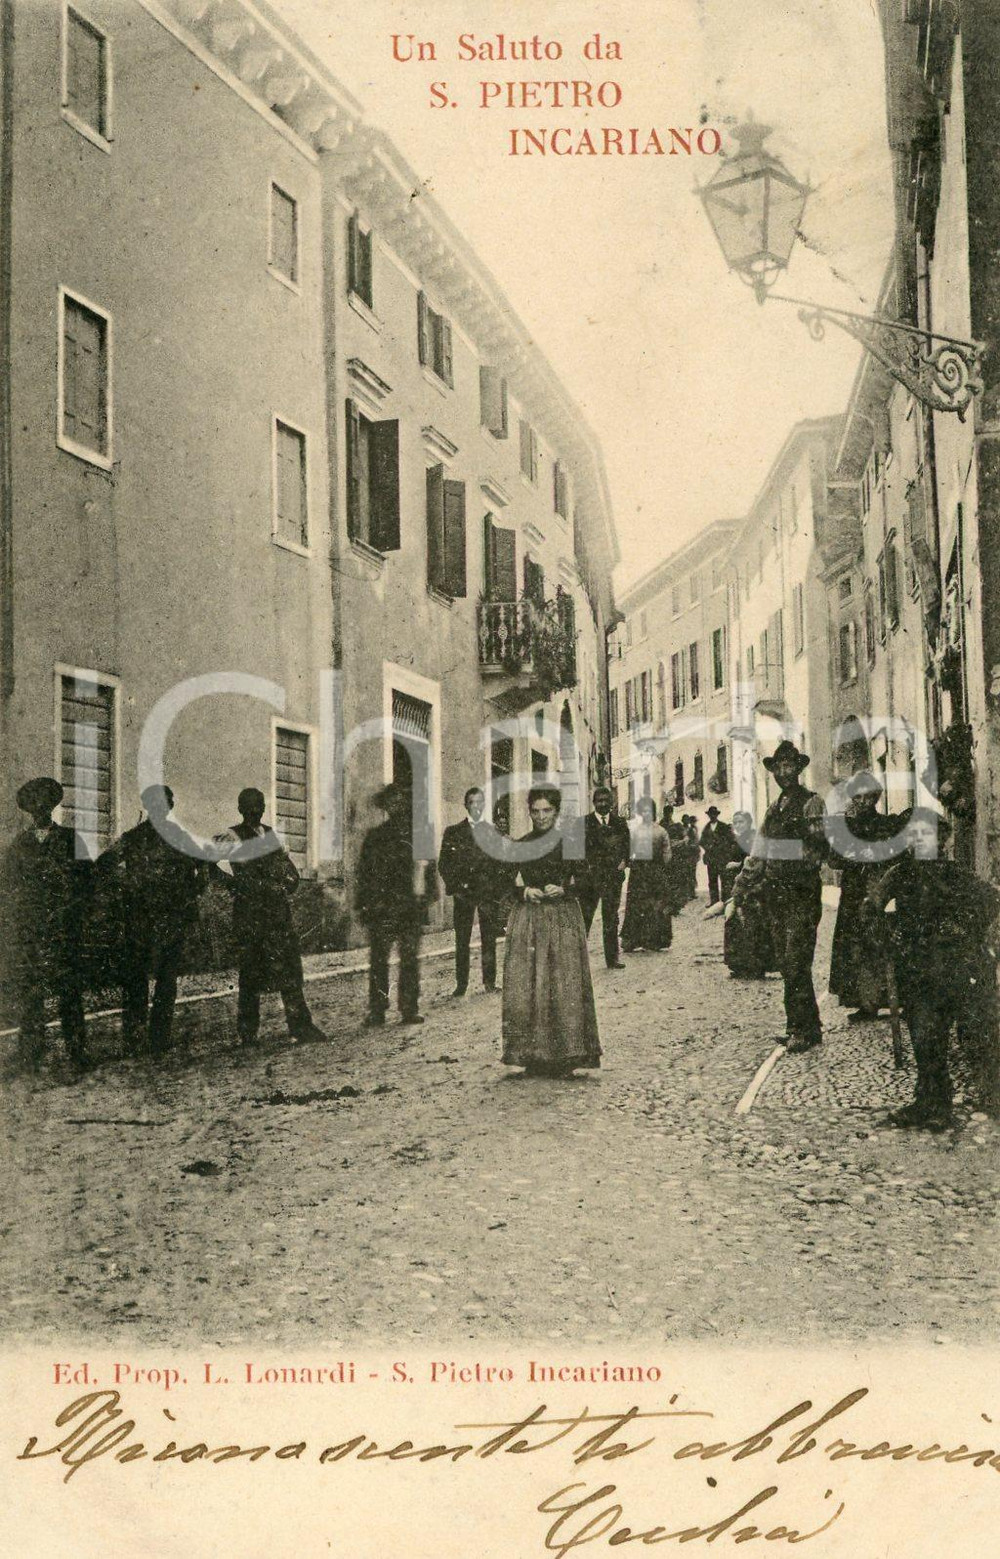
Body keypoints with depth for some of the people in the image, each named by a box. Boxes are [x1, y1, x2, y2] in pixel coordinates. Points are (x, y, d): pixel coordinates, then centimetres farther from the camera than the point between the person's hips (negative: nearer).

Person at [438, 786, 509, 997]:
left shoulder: (494, 832, 11)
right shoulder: (453, 832, 8)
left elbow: (502, 863, 10)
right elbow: (443, 863, 6)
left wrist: (498, 890, -1)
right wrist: (455, 887, -4)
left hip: (489, 893, 1)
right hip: (463, 893, -1)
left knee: (489, 939, 1)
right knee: (462, 941, -2)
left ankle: (490, 982, 7)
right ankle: (461, 984, 2)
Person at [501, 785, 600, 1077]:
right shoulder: (520, 845, 10)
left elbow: (583, 879, 2)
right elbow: (508, 881, 12)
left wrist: (563, 889, -14)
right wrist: (524, 890, -7)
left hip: (563, 919, -3)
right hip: (527, 919, 3)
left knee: (563, 985, -5)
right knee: (526, 985, -2)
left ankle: (564, 1057, 1)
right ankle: (533, 1056, 5)